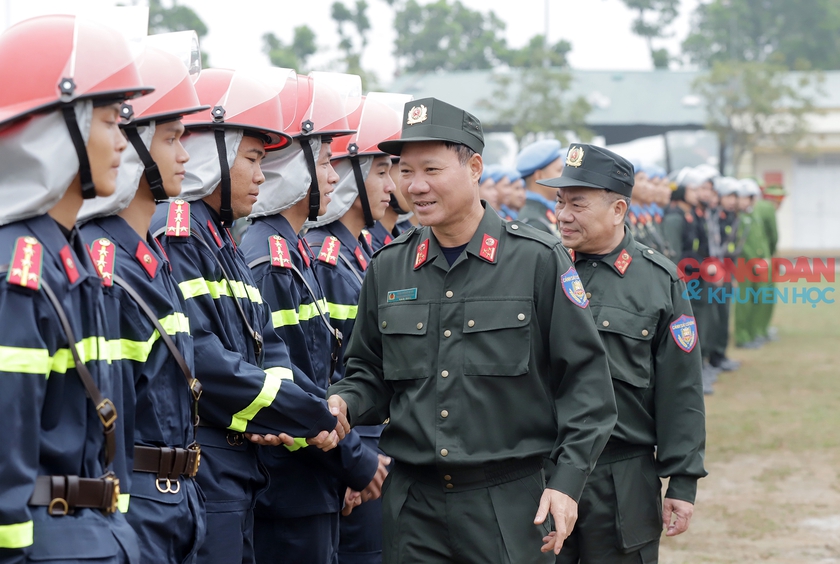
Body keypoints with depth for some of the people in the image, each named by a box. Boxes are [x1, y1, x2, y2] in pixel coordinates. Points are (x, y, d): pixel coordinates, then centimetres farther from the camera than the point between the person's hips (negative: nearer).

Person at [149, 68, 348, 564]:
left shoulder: (224, 243, 18)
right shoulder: (175, 234, -13)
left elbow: (270, 348, 15)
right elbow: (199, 358, -23)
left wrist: (279, 416, -7)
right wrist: (310, 418, -16)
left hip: (239, 472, 10)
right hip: (196, 478, -10)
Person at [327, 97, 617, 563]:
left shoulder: (539, 260, -4)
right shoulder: (387, 268, 8)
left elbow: (585, 376, -2)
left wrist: (567, 480, -8)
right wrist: (343, 404, -5)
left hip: (509, 506, -3)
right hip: (411, 507, 3)